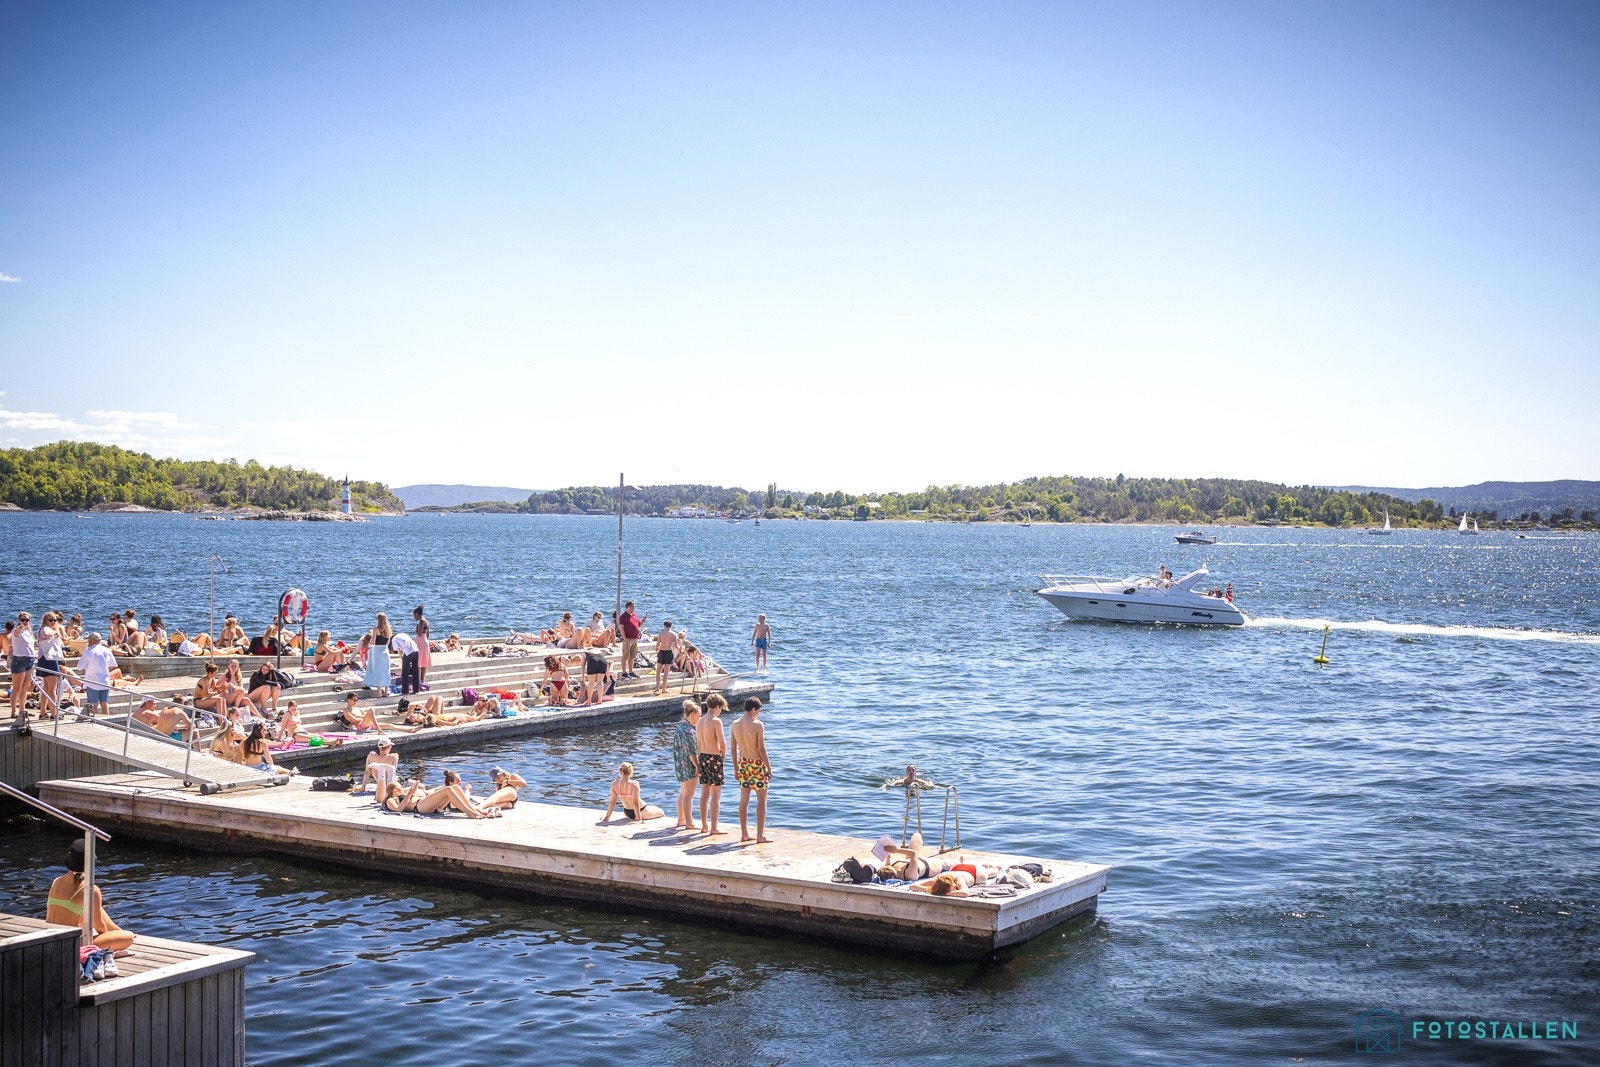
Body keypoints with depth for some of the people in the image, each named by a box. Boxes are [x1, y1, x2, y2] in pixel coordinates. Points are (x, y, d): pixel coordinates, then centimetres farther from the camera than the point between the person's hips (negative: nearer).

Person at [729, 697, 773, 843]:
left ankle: (744, 834, 16)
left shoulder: (735, 725, 1)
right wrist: (769, 768, -8)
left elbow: (733, 749, 6)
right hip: (758, 764, -5)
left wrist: (736, 769, 14)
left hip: (743, 764, 5)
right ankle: (760, 835, 3)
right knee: (761, 800, 3)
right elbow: (761, 749, -16)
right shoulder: (757, 725, -16)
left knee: (744, 799, 12)